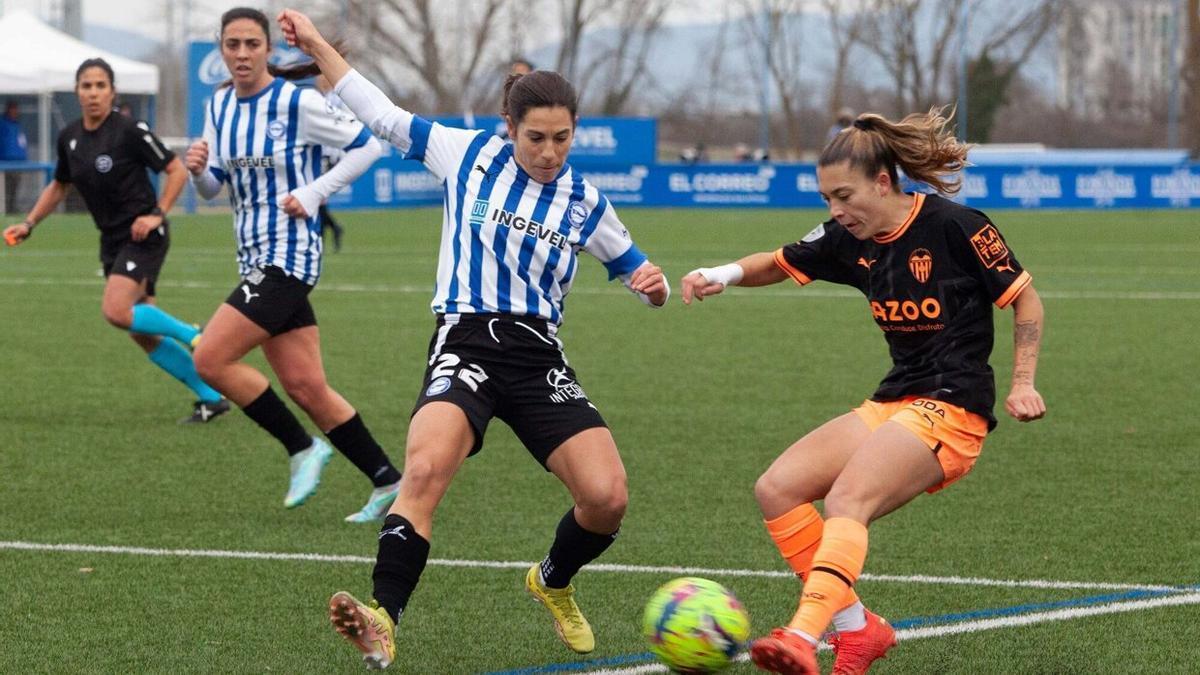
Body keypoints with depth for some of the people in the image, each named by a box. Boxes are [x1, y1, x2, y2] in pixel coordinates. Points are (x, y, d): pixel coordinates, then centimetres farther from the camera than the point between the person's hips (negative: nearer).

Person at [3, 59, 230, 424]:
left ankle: (192, 336, -4)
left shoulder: (130, 131, -14)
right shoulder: (69, 138, 5)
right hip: (112, 241, 7)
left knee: (116, 312, -25)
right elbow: (59, 186, 22)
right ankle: (211, 397, 13)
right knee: (143, 333, 4)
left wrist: (157, 214, -18)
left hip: (143, 236, -7)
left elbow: (177, 170, -9)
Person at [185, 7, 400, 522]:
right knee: (306, 386, 6)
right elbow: (212, 188, 15)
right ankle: (388, 483, 13)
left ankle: (302, 448, 0)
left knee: (210, 360, -14)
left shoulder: (297, 102, -13)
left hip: (288, 255, -8)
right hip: (255, 258, 8)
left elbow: (367, 146, -8)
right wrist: (197, 170, -8)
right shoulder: (219, 106, 8)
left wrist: (313, 193, -13)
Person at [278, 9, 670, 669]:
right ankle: (382, 622, -36)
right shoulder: (469, 154, 4)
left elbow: (634, 269, 19)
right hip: (466, 342, -2)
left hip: (539, 355, 2)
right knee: (425, 469, -32)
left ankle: (553, 583, 22)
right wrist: (316, 44, 14)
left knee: (606, 497, -12)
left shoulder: (582, 203, 8)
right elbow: (382, 115, 12)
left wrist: (653, 284, -6)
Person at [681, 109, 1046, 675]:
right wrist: (726, 274, -2)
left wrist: (1022, 384, -9)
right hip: (891, 405, 8)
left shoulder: (955, 226, -11)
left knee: (846, 500, -31)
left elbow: (1025, 299, -2)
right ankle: (856, 628, -4)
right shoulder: (849, 239, 7)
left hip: (951, 410, -8)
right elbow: (779, 263, 19)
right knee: (776, 489, -6)